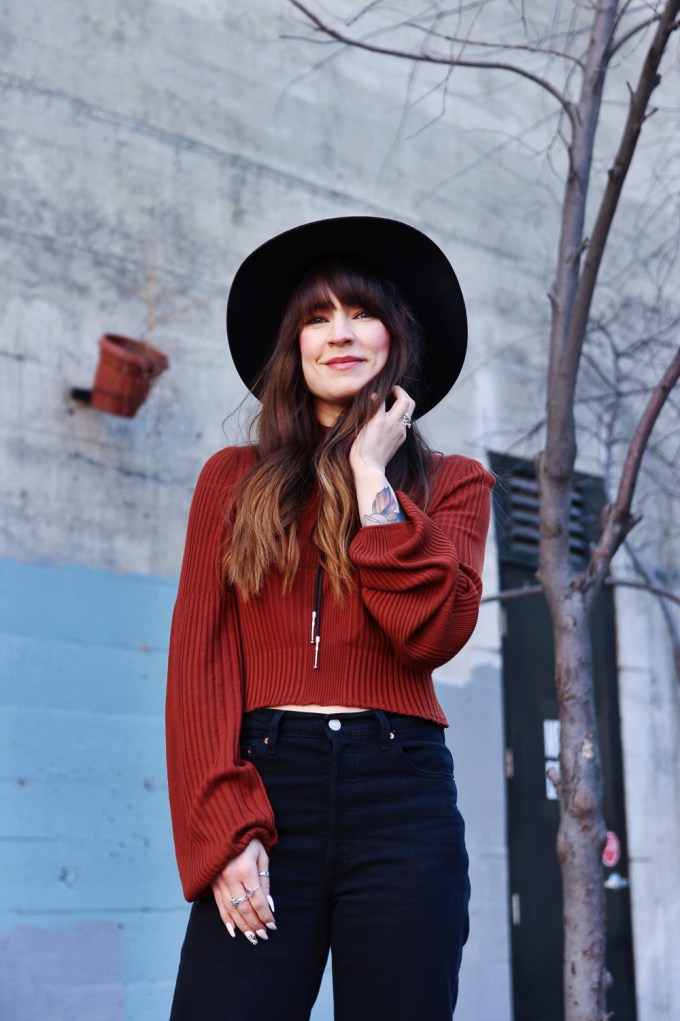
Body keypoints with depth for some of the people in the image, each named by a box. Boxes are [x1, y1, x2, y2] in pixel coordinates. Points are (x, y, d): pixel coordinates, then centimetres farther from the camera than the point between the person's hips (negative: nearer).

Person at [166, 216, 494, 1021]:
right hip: (266, 784, 0)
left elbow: (432, 633, -7)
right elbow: (199, 661, 3)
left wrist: (373, 475, -2)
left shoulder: (453, 484, 12)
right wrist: (225, 829, -9)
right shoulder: (234, 479, 12)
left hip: (401, 799, 0)